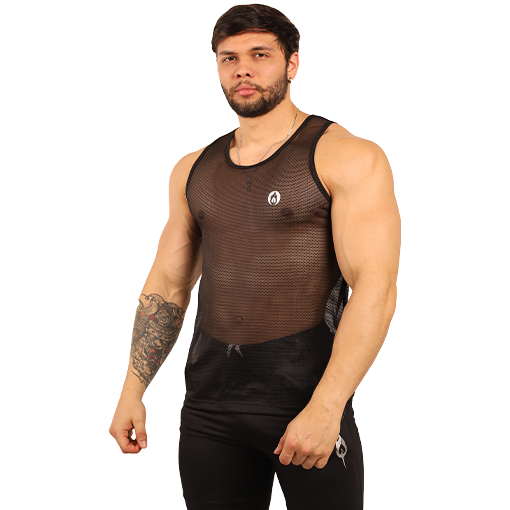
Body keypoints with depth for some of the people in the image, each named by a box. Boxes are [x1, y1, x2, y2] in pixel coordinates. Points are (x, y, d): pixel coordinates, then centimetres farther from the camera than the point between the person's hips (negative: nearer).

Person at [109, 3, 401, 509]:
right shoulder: (194, 169, 12)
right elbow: (167, 285, 16)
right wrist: (132, 390, 7)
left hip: (308, 392, -4)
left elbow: (375, 288, -14)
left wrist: (326, 407, -23)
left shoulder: (346, 157, -6)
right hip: (209, 404, 5)